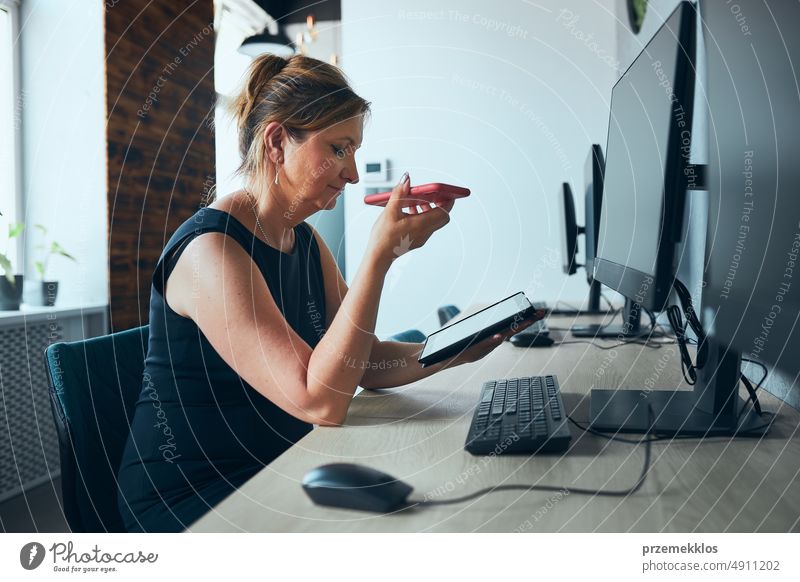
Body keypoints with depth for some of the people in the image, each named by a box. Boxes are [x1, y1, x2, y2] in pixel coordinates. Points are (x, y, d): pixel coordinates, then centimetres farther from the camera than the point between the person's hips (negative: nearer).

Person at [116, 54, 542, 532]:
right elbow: (321, 402, -28)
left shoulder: (305, 241, 6)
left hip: (278, 474, 8)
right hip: (192, 501, -7)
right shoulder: (210, 250, -22)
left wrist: (460, 349, -11)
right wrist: (381, 254, -30)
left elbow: (366, 364, 4)